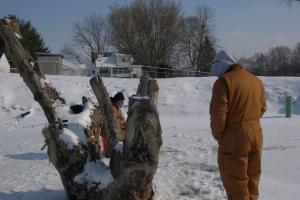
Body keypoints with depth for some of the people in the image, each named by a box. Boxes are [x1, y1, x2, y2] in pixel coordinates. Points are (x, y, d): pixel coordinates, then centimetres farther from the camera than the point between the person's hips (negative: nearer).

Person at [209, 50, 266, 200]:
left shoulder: (224, 81, -14)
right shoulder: (257, 81, 9)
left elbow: (218, 114, -17)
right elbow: (262, 109, 16)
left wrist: (219, 136, -4)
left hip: (234, 138, -7)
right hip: (256, 135, 7)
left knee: (236, 182, 3)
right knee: (252, 179, 19)